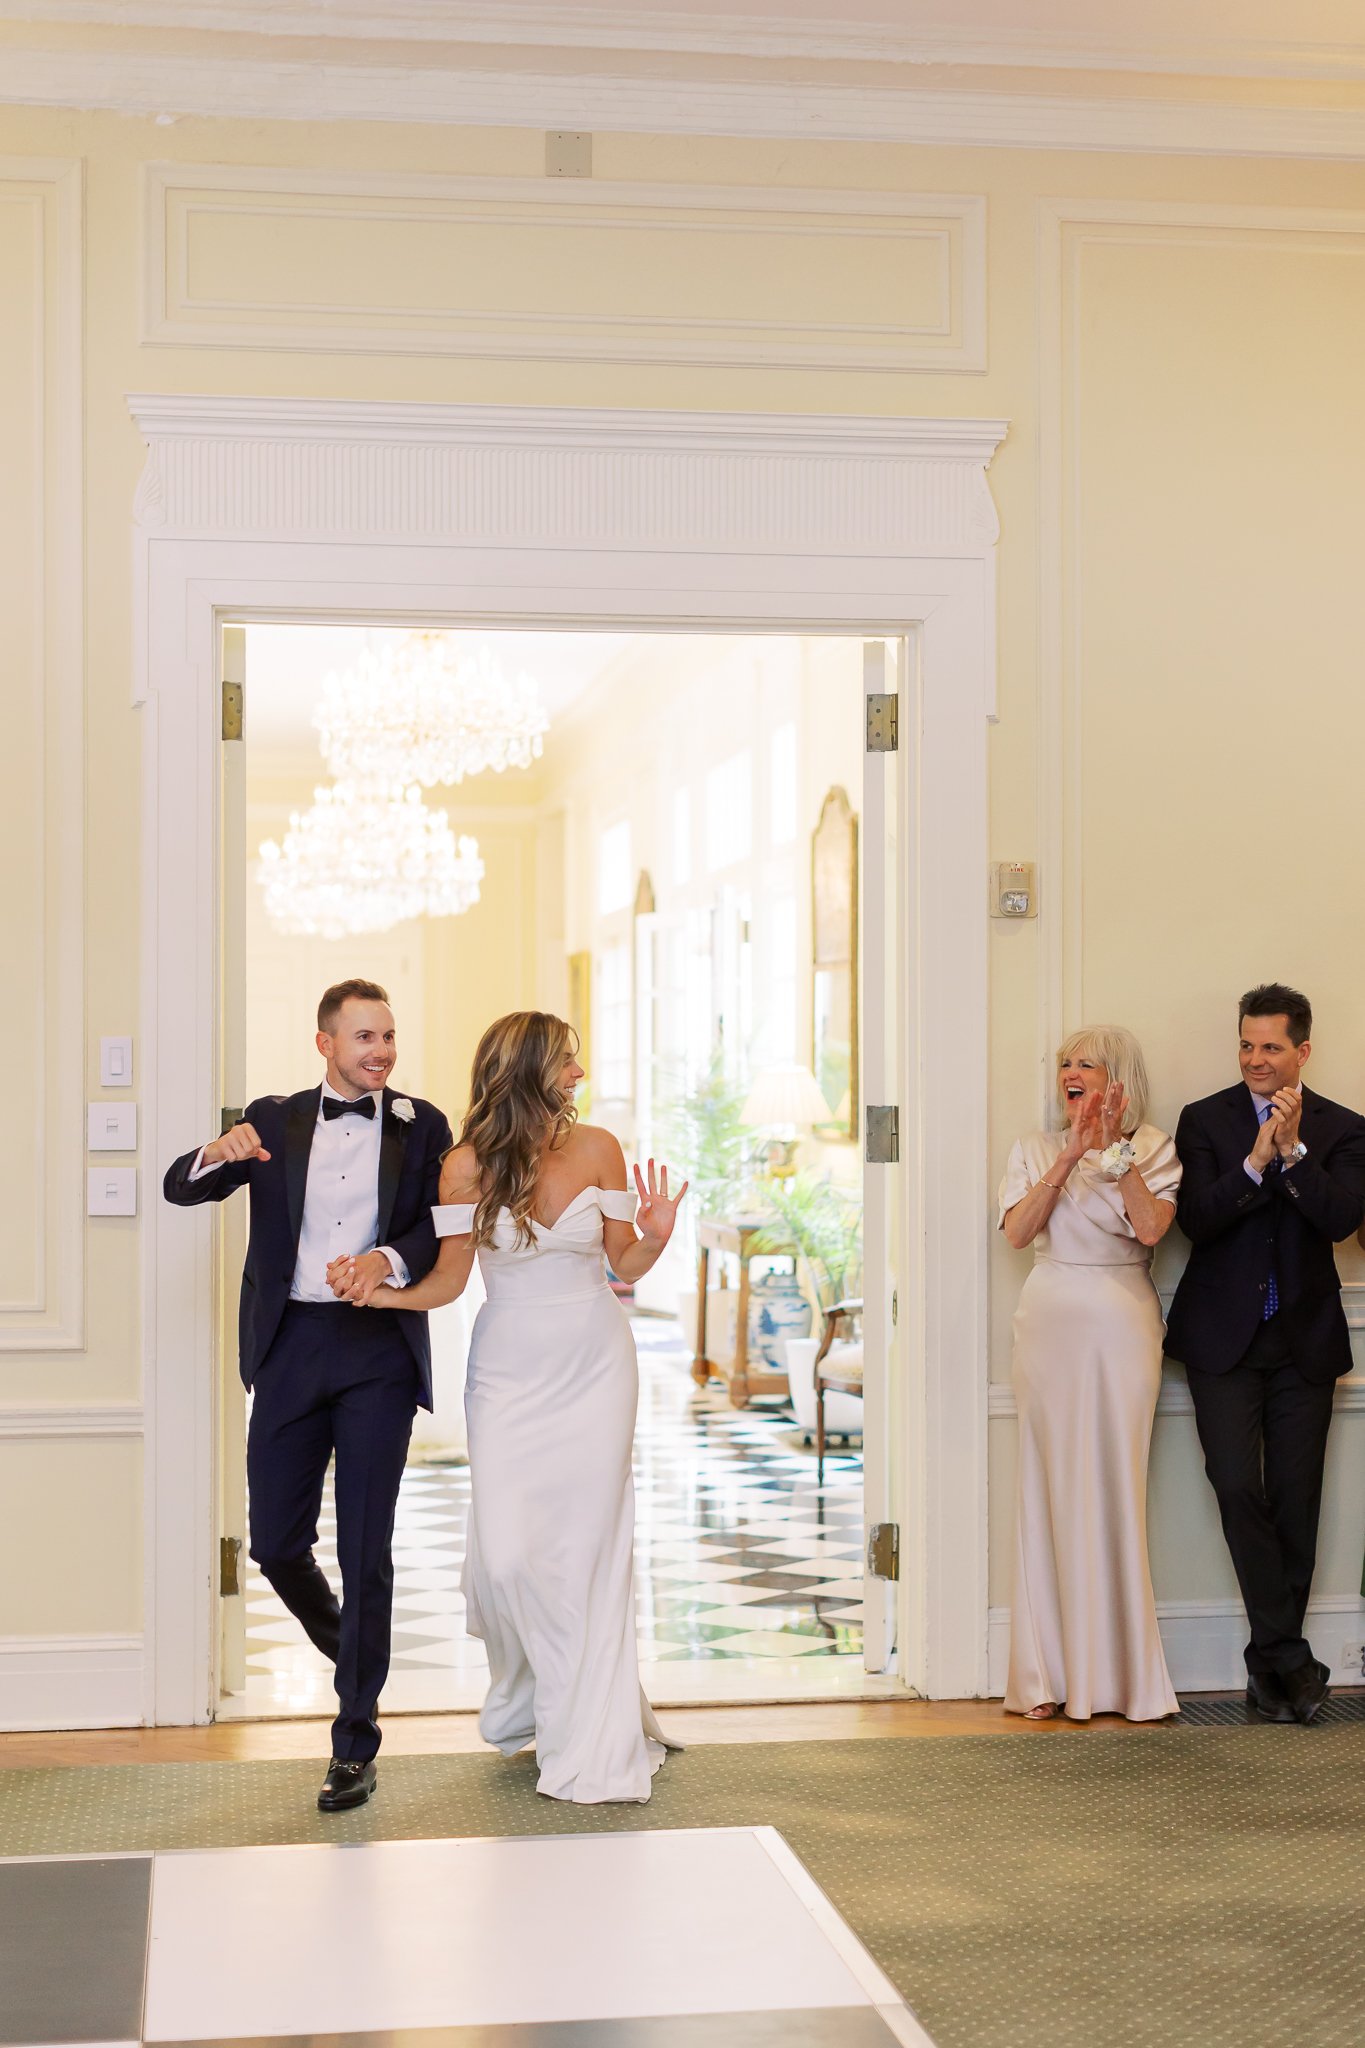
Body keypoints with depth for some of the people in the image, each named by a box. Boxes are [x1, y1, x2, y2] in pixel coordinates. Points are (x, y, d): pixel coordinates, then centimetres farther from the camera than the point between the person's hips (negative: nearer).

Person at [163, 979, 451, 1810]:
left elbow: (443, 1227, -1)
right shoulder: (274, 1120, 9)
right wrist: (219, 1153, -20)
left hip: (380, 1348, -2)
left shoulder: (420, 1125, 7)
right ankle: (354, 1655, 35)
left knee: (367, 1547, -4)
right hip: (292, 1347, 2)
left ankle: (356, 1742, 3)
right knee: (277, 1543, 5)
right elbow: (180, 1187, 3)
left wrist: (389, 1260, -22)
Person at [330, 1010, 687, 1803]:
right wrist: (380, 1292, -16)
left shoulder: (596, 1149, -2)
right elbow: (448, 1282, 0)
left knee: (589, 1550, -2)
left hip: (595, 1366, 0)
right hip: (511, 1373, 0)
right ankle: (531, 1699, 24)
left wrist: (654, 1238, -16)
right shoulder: (468, 1166, -6)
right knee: (506, 1555, -8)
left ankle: (593, 1750, 9)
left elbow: (623, 1263, 5)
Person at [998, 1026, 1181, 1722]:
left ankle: (1124, 1675, 3)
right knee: (1049, 1488, 0)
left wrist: (1115, 1150, -12)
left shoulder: (1153, 1149, 6)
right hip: (1050, 1324, 2)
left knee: (1115, 1488, -4)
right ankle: (1048, 1678, 4)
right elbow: (1018, 1230, -4)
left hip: (1121, 1325, -2)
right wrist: (1071, 1156, -11)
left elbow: (1151, 1227, -10)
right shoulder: (1036, 1149, 11)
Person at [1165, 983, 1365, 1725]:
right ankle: (1290, 1657, -3)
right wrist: (1255, 1161, -20)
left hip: (1304, 1338, 1)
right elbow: (1196, 1219, -10)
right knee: (1237, 1488, -11)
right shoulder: (1205, 1121, 2)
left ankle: (1270, 1661, 15)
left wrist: (1293, 1150, -21)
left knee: (1295, 1498, 4)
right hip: (1224, 1336, -1)